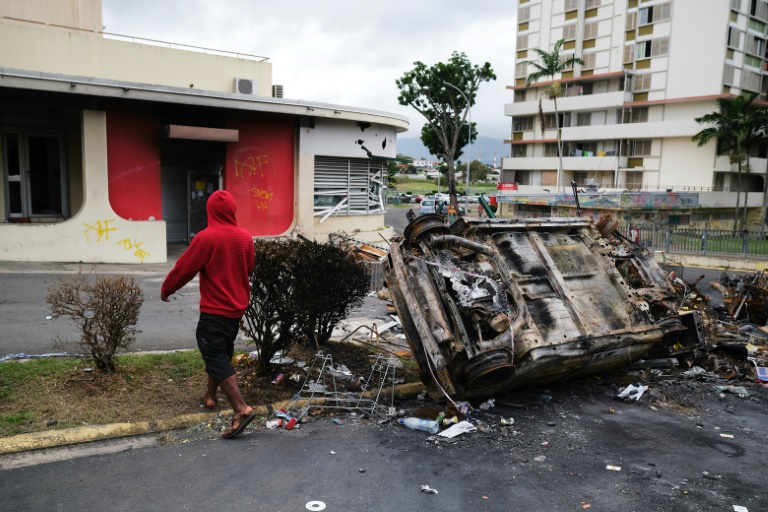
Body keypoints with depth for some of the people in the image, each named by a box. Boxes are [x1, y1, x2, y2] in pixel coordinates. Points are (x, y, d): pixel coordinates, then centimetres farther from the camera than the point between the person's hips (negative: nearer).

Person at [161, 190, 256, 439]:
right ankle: (210, 396, 36)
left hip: (214, 310, -6)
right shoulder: (245, 237, 1)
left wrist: (166, 289, 9)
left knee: (215, 357, -5)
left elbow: (184, 268, -8)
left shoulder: (206, 238, -16)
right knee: (221, 352, 22)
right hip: (237, 307, 7)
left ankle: (241, 409, -16)